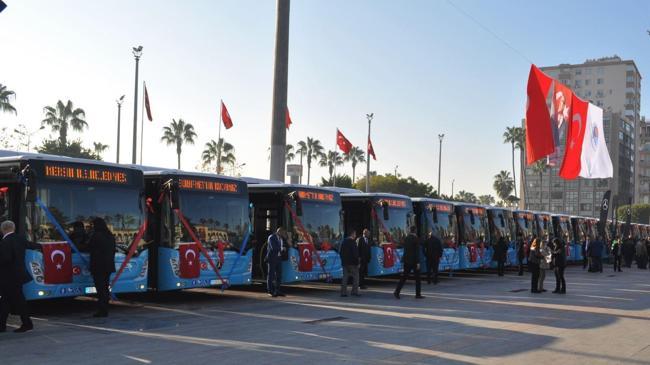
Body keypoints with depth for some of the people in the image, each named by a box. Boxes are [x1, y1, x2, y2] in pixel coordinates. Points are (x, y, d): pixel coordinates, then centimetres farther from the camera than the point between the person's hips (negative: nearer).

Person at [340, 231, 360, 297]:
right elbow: (355, 253, -16)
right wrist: (357, 262, -10)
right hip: (352, 263, -7)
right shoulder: (353, 242, -13)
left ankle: (343, 292, 5)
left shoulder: (344, 241, 10)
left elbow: (340, 252, 14)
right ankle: (355, 291, 3)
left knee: (345, 277, 8)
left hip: (345, 262, 7)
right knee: (355, 277, 4)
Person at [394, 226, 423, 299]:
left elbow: (405, 249, 11)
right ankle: (418, 294, 8)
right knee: (417, 277, 5)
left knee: (404, 277, 7)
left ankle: (397, 292, -3)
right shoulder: (415, 239, -12)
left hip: (406, 260, 6)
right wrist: (418, 262, -14)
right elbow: (417, 251, -15)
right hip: (414, 261, -6)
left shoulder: (406, 238, 6)